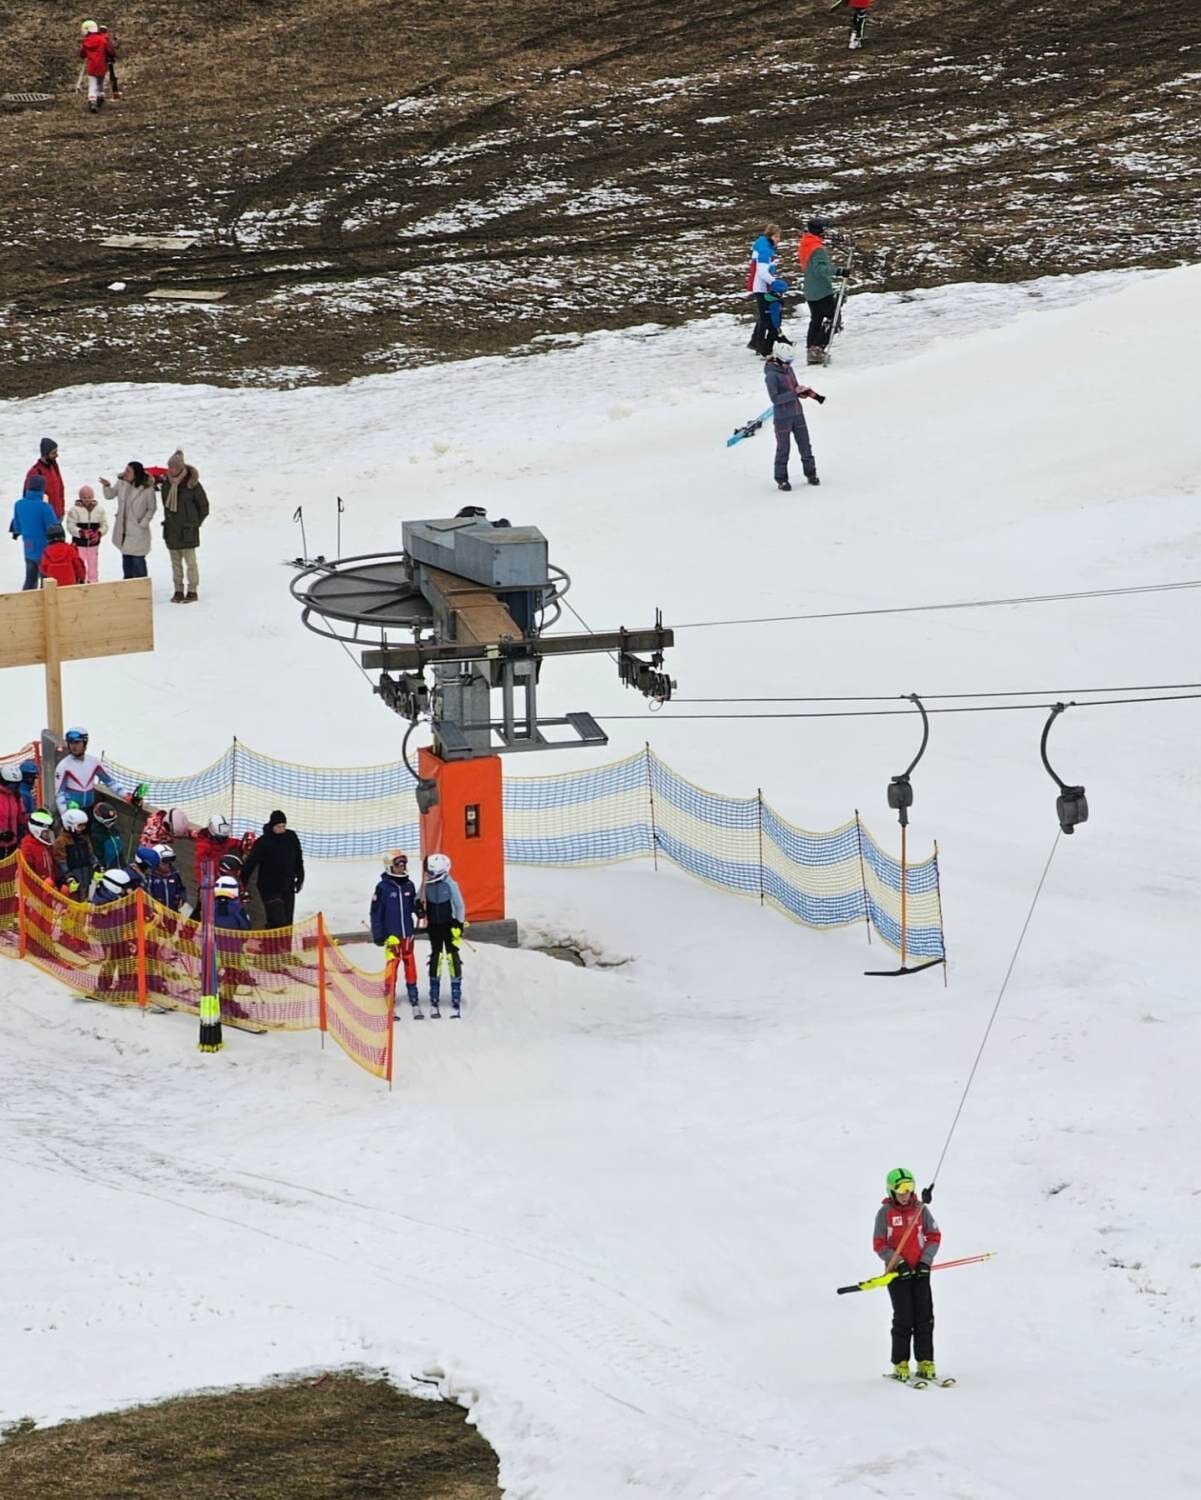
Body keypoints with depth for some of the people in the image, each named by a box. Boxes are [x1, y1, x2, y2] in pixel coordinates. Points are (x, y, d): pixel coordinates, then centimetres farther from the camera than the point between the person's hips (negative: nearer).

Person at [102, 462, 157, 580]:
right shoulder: (122, 483, -2)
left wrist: (143, 523, -13)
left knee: (138, 560, -6)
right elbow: (109, 495, 11)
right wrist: (106, 486, -9)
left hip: (138, 532, -5)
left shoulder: (147, 489, -15)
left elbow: (151, 509, -4)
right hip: (123, 529, 5)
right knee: (126, 558, 14)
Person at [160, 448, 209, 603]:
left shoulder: (192, 484, -10)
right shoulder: (166, 483, 3)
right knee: (175, 562, 9)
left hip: (187, 531, -5)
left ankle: (192, 591, 4)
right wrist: (169, 520, 13)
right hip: (172, 530, 5)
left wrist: (195, 523, 3)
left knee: (190, 561, -2)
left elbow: (204, 505, -1)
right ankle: (178, 591, 15)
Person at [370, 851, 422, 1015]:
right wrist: (378, 935, -6)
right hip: (392, 934, -4)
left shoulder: (409, 886, 8)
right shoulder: (383, 887, -5)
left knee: (410, 967, 5)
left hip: (408, 933, 4)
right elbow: (376, 912, -4)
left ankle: (414, 1003, 9)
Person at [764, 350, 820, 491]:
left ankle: (811, 474, 25)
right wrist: (795, 392, -25)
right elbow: (775, 399, -22)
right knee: (783, 448, 2)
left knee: (805, 444, 12)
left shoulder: (788, 369, 4)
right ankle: (781, 480, 14)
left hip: (797, 414, 6)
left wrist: (804, 392, -4)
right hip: (782, 417, -6)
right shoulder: (771, 375, -17)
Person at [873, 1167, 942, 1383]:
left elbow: (934, 1236, 7)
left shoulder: (920, 1209, 4)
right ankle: (900, 1365, 1)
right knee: (903, 1319, -6)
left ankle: (925, 1364, 6)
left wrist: (925, 1261, -6)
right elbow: (879, 1244, -2)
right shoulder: (885, 1212, -2)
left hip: (920, 1271, 2)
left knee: (925, 1318, 0)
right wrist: (898, 1262, -14)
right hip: (897, 1273, -2)